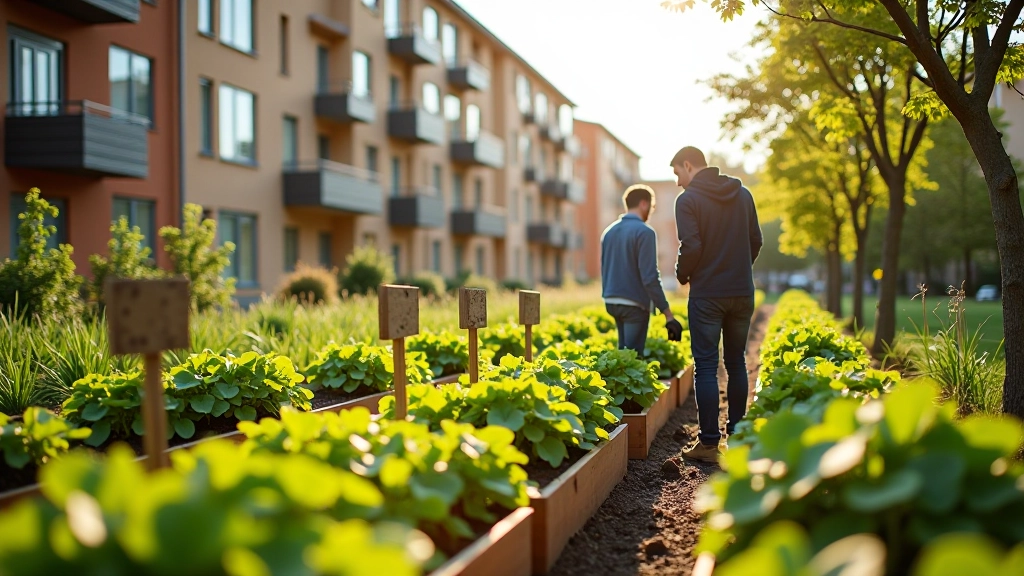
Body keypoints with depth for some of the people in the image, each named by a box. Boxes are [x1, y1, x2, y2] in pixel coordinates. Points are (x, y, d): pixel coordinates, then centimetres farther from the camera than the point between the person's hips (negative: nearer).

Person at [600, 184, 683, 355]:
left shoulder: (609, 231, 10)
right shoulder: (644, 232, -13)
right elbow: (650, 277, -18)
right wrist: (668, 314, -15)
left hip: (611, 302, 8)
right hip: (634, 304, -7)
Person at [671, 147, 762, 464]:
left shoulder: (688, 199, -9)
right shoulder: (742, 194, 9)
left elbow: (691, 247, -17)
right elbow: (756, 241, 10)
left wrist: (683, 275, 1)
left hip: (707, 294, -5)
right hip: (742, 292, 5)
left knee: (706, 367, -1)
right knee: (736, 363, 15)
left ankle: (709, 443, -2)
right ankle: (736, 435, 20)